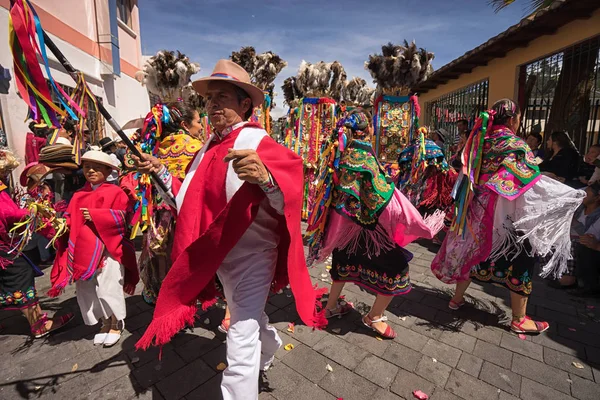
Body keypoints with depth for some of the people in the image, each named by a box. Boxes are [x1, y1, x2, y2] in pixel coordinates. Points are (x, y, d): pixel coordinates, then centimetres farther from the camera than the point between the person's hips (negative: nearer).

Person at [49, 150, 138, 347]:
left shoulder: (115, 192, -6)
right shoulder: (79, 195, 13)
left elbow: (122, 216, -13)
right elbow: (71, 219, 15)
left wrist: (95, 215, -16)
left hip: (107, 249, -7)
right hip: (84, 251, 7)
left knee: (108, 289, -2)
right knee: (87, 290, 14)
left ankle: (117, 324, 21)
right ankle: (105, 322, 34)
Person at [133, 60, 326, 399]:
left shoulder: (258, 143, -17)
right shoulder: (213, 144, 6)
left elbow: (290, 197, -30)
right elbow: (194, 198, 13)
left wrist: (264, 178, -48)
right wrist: (161, 173, 10)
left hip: (251, 255, -8)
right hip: (220, 252, 8)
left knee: (242, 344, -3)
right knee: (250, 316, 30)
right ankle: (270, 348, 61)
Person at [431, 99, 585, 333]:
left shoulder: (480, 141, 6)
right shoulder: (515, 145, -12)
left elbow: (469, 176, 11)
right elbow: (532, 181, -15)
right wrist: (570, 195, -4)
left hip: (477, 210, 6)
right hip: (505, 215, -6)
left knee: (472, 251, 17)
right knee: (518, 260, 8)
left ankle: (457, 298, 29)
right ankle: (519, 319, 20)